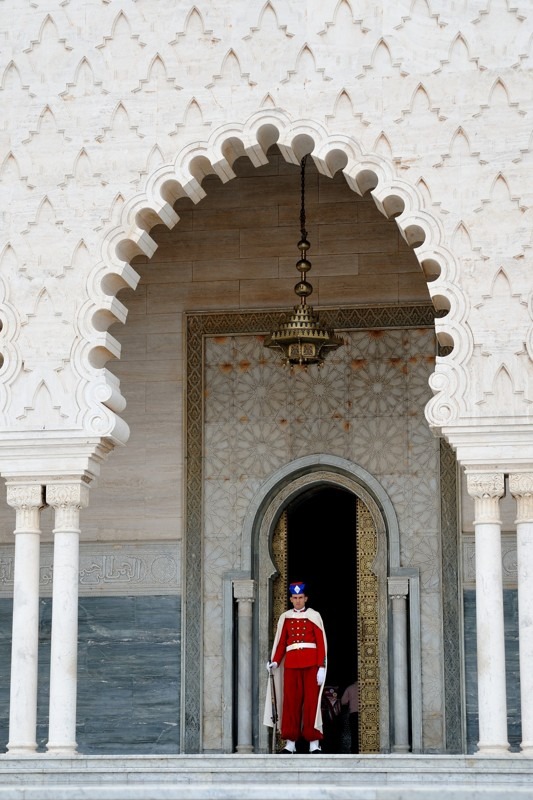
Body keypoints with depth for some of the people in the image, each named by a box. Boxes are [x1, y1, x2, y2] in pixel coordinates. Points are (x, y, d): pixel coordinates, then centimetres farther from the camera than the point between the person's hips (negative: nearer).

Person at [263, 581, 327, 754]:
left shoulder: (314, 616, 4)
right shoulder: (285, 618, 12)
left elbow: (321, 642, 0)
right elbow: (281, 642, 10)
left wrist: (321, 666, -9)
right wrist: (275, 662, -5)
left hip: (311, 662, -2)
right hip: (291, 662, 2)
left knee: (312, 701, -3)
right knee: (290, 701, 0)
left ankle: (314, 743, -1)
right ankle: (290, 743, 3)